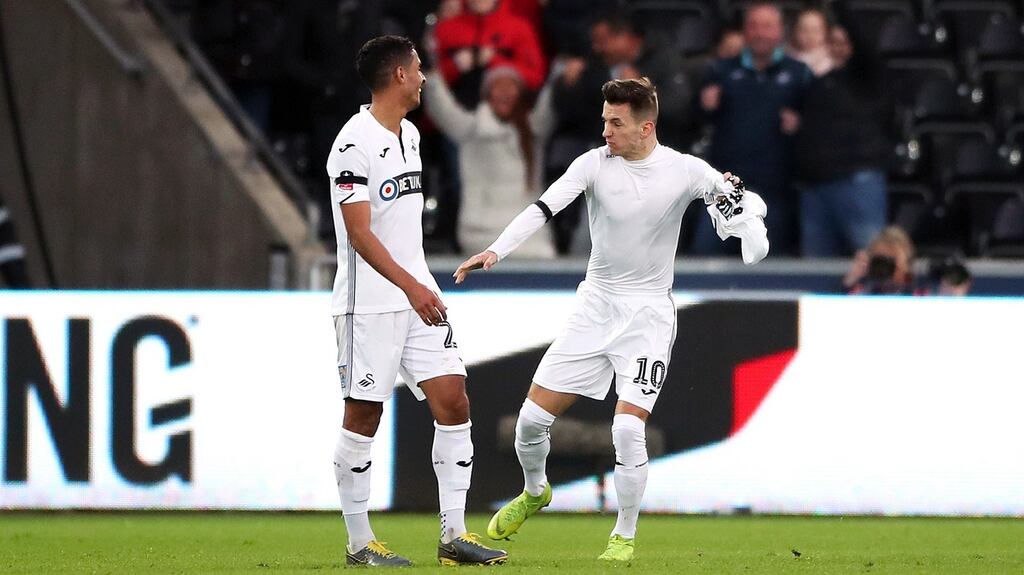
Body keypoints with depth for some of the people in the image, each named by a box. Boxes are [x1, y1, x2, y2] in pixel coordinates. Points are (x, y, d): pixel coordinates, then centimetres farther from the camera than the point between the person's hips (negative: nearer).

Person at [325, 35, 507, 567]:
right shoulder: (354, 145, -15)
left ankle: (453, 534, 2)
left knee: (453, 402, -1)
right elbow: (360, 233, -20)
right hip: (369, 300, -8)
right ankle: (359, 543, 7)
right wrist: (410, 286, -29)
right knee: (363, 417, -1)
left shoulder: (409, 135, 13)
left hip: (417, 294, 8)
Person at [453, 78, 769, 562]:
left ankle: (625, 536, 4)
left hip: (649, 313, -2)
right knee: (533, 416, 2)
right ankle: (534, 492, 34)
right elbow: (543, 208, -20)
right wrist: (495, 251, -34)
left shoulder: (684, 171, -8)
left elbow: (747, 203, 3)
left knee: (628, 428, -17)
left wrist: (739, 203, -23)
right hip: (596, 304, 2)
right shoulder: (595, 163, -7)